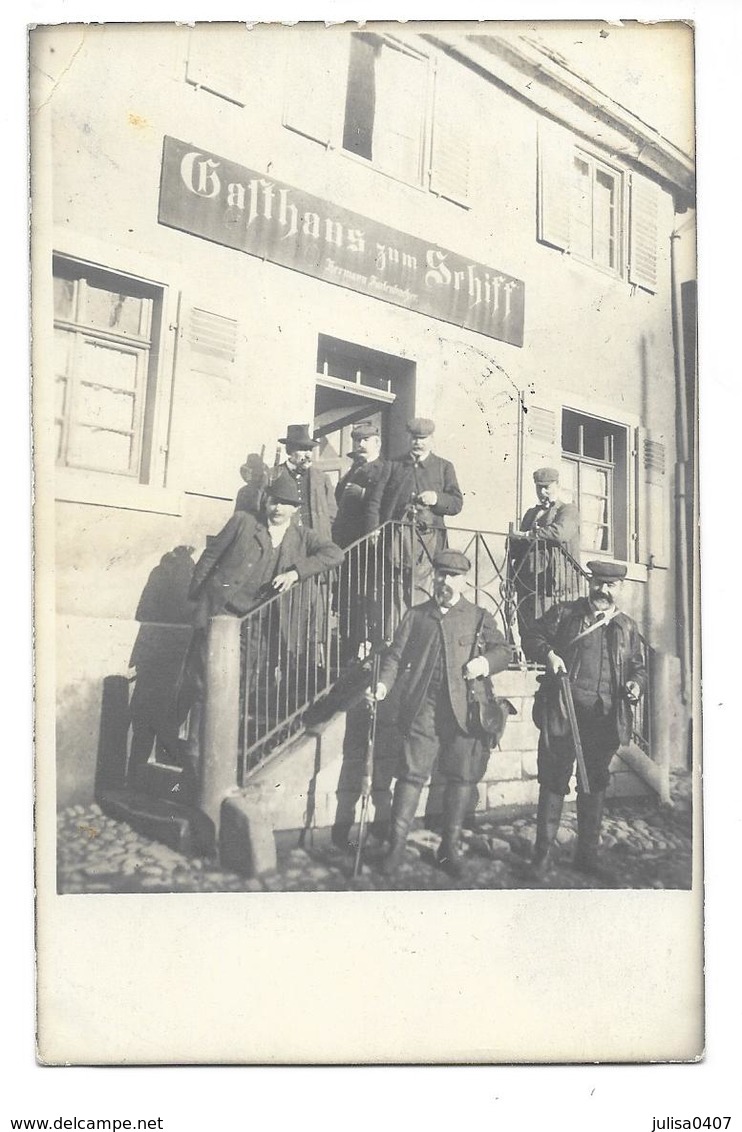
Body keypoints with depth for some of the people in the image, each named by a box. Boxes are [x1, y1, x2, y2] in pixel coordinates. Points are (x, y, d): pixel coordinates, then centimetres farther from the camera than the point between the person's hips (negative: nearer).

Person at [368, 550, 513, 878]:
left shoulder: (479, 617, 12)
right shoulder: (416, 616, 13)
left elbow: (504, 650, 10)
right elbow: (396, 654, 9)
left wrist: (485, 661, -11)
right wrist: (383, 684, -8)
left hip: (464, 711, 1)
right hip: (423, 709, 0)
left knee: (461, 777, 5)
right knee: (412, 774, -3)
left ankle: (450, 846, 20)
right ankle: (396, 845, 6)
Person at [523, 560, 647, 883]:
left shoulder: (627, 627, 13)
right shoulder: (564, 613, 4)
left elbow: (637, 667, 19)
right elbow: (536, 636, 9)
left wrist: (636, 684, -2)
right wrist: (549, 655, -10)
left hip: (606, 718, 3)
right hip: (563, 713, -3)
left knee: (595, 784, 13)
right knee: (554, 781, 0)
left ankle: (587, 853, 26)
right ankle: (542, 853, 11)